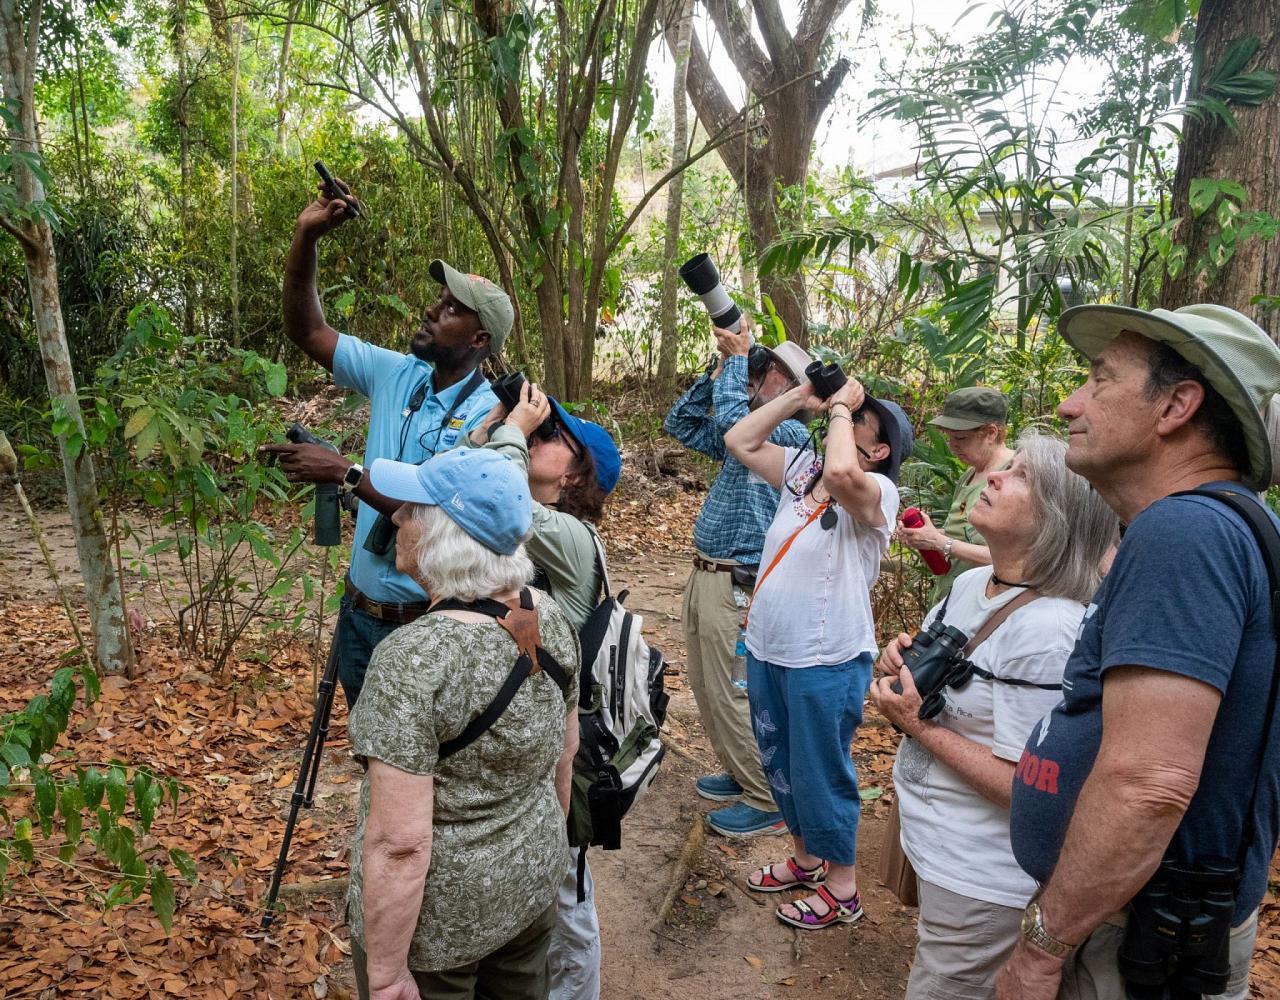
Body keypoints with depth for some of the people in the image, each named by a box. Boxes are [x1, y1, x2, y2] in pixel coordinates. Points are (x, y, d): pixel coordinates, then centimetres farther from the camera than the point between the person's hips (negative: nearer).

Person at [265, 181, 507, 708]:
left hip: (425, 624, -6)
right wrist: (306, 236, -8)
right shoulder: (396, 374, 0)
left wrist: (345, 473, -28)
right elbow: (307, 331, 2)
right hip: (359, 610, 6)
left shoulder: (487, 416, -18)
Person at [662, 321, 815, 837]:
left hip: (734, 585, -9)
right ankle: (741, 775, 33)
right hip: (703, 576, 9)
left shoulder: (793, 434, -12)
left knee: (732, 696, -2)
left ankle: (768, 802, 12)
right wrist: (719, 369, 9)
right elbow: (680, 423, 18)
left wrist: (738, 359, -14)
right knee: (706, 688, 17)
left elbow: (732, 418, -28)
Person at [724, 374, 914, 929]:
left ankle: (842, 887, 28)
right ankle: (806, 858, 44)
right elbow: (739, 441, 8)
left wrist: (841, 406, -22)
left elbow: (840, 473, -39)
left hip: (824, 662, -8)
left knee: (820, 774, 7)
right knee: (780, 763, 22)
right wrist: (800, 398, 1)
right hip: (766, 652, 8)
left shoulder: (877, 491, -17)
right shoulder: (802, 468, 6)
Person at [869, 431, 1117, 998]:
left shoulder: (1048, 631, -27)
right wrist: (906, 665, -5)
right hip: (928, 841, 8)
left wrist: (918, 726, -23)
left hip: (978, 882, -8)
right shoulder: (968, 584, 0)